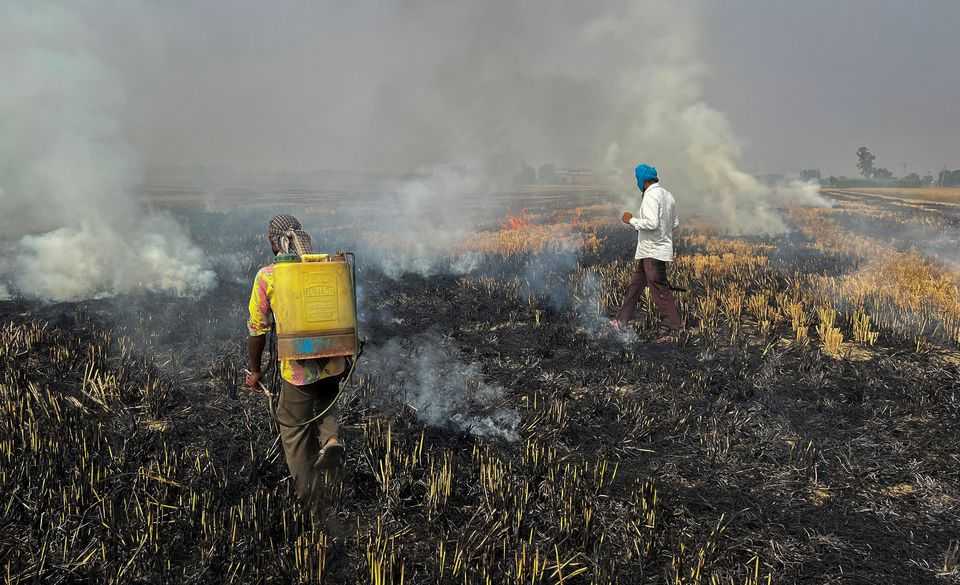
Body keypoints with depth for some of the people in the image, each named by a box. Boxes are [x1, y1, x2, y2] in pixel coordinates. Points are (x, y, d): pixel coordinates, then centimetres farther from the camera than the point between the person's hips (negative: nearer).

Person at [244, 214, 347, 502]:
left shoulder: (267, 276, -6)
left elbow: (258, 328, -3)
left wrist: (254, 369, 10)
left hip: (298, 367, -3)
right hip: (333, 362, 3)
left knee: (293, 425, 16)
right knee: (326, 402, 31)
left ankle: (306, 488, 22)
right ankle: (330, 439, 2)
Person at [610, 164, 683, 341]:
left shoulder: (651, 196, -16)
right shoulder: (667, 195, 13)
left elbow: (652, 223, -26)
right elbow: (675, 223, 18)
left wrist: (632, 220, -13)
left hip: (653, 252, -10)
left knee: (660, 290, -7)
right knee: (635, 286, 16)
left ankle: (674, 330, -3)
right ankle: (621, 321, 23)